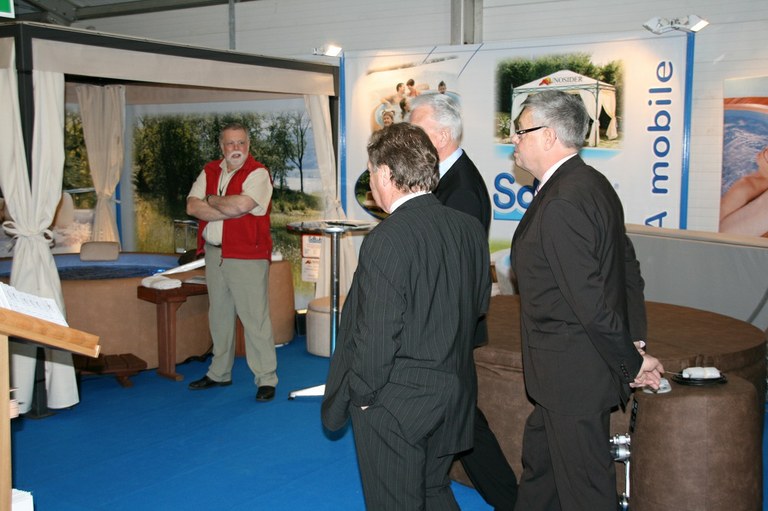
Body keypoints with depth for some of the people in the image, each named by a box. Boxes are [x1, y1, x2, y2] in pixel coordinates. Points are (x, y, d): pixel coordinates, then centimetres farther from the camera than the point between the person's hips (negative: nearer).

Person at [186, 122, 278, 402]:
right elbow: (192, 207, -2)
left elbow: (241, 204, -24)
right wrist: (229, 210, -14)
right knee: (219, 316, 16)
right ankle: (219, 373, 30)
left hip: (247, 256, -6)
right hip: (214, 253, 6)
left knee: (255, 317, -4)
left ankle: (266, 378, 4)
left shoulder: (258, 173, -9)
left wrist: (211, 200, -6)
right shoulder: (210, 171, 10)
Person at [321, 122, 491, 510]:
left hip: (395, 404, -7)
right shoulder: (470, 228, -1)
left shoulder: (386, 240, -23)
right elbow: (480, 304, 10)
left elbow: (376, 335, -22)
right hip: (455, 397, 7)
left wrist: (361, 394, -8)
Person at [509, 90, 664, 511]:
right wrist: (635, 341, 10)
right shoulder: (592, 184, 7)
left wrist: (631, 363, -13)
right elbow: (629, 269, 12)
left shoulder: (561, 204, -25)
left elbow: (591, 300, -25)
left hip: (573, 372, -10)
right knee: (538, 460, 25)